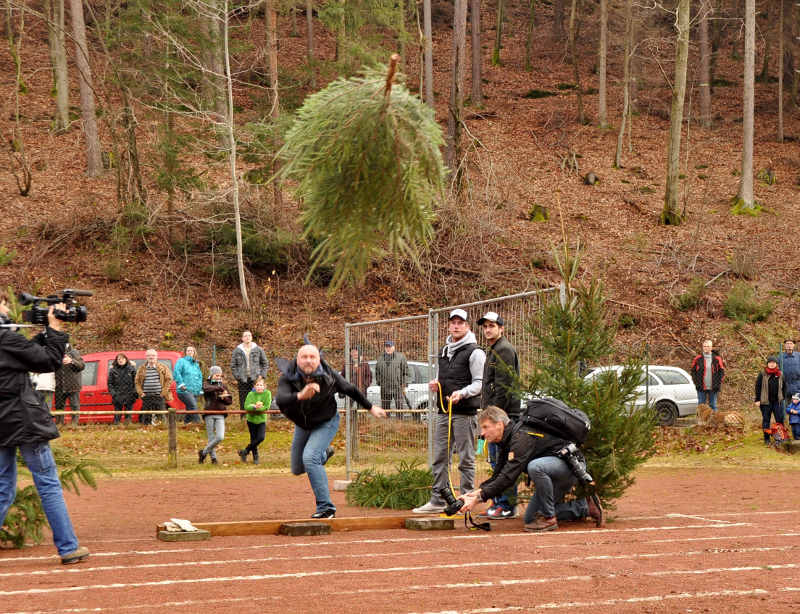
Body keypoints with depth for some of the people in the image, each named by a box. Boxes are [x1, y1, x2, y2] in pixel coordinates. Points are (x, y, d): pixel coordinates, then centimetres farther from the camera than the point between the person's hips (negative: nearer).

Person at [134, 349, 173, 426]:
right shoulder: (141, 369, 10)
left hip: (159, 396, -2)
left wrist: (164, 392, -6)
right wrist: (140, 392, -1)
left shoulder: (163, 368, 4)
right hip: (146, 396, 2)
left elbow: (169, 379, 2)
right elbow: (137, 382, 13)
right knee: (145, 416, 3)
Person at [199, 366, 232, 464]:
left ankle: (204, 452, 6)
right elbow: (207, 389, -21)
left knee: (220, 437, -11)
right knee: (211, 438, -1)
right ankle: (213, 458, 12)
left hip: (220, 415, 2)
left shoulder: (223, 385, 15)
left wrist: (222, 397, -6)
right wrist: (219, 388, -21)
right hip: (209, 415, -2)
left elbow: (230, 400, 13)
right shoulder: (206, 384, 5)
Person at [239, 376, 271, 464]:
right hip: (251, 420, 0)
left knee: (261, 437, -15)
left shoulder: (267, 393, -8)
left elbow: (266, 407, -16)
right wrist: (255, 407, -35)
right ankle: (255, 457, 22)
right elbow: (246, 406, -17)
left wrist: (254, 408, -20)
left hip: (261, 420, 0)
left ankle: (245, 452, 0)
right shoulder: (251, 394, -6)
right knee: (253, 439, 6)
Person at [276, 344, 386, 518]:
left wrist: (370, 407, 7)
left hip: (326, 423, -4)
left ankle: (326, 507, -23)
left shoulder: (328, 376, -24)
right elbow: (280, 399, -45)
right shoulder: (288, 378, -26)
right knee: (298, 469, 17)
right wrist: (300, 396, -65)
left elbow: (350, 390, -6)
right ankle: (324, 452, 49)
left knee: (310, 458, -27)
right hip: (302, 426, 4)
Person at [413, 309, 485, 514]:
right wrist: (437, 383, 8)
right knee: (440, 458, 9)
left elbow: (480, 383, -11)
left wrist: (462, 393, -26)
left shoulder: (474, 352, -5)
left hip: (465, 412, -8)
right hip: (444, 412, 8)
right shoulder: (444, 351, 19)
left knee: (466, 458, -4)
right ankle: (438, 501, 15)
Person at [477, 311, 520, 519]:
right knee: (496, 461, 13)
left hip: (505, 414, -11)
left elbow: (503, 387, -17)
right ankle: (499, 503, 18)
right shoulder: (493, 351, 22)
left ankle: (507, 506, -11)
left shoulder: (504, 350, -10)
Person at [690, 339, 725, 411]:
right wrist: (696, 382, -2)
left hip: (713, 388, 0)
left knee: (713, 405, 6)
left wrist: (718, 383, -4)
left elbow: (722, 372, 6)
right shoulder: (698, 359, 2)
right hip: (701, 388, 0)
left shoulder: (717, 359, 2)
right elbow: (693, 371, 8)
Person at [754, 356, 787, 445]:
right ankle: (766, 439, 10)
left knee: (780, 419, -3)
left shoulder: (780, 375, 8)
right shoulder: (762, 374, -1)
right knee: (766, 420, 4)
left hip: (777, 401, 2)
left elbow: (784, 386, 18)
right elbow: (758, 387, -1)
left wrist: (783, 397, 11)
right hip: (765, 401, -2)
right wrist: (757, 400, -5)